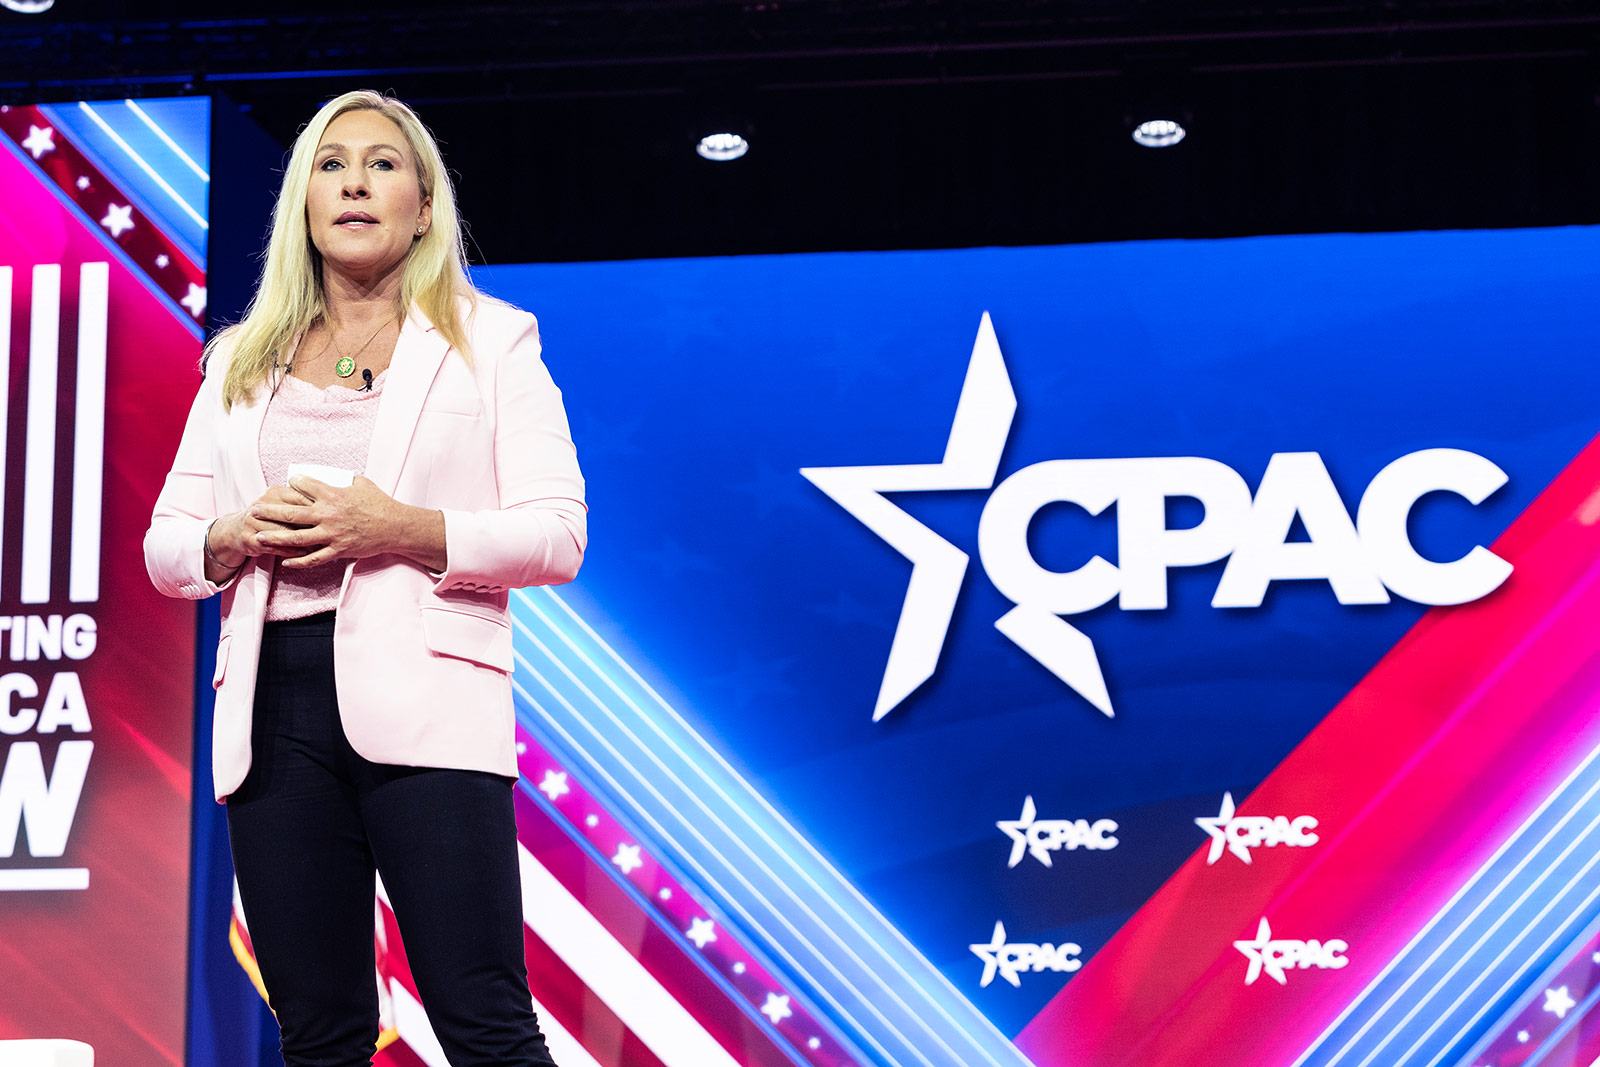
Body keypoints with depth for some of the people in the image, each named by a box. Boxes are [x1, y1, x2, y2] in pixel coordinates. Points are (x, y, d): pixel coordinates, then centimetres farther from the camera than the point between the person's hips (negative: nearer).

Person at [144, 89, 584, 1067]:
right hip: (276, 702, 4)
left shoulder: (489, 341, 10)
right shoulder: (242, 363, 20)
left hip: (422, 700, -4)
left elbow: (557, 535, 0)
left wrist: (401, 529, -14)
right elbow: (164, 546, 17)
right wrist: (236, 536, -6)